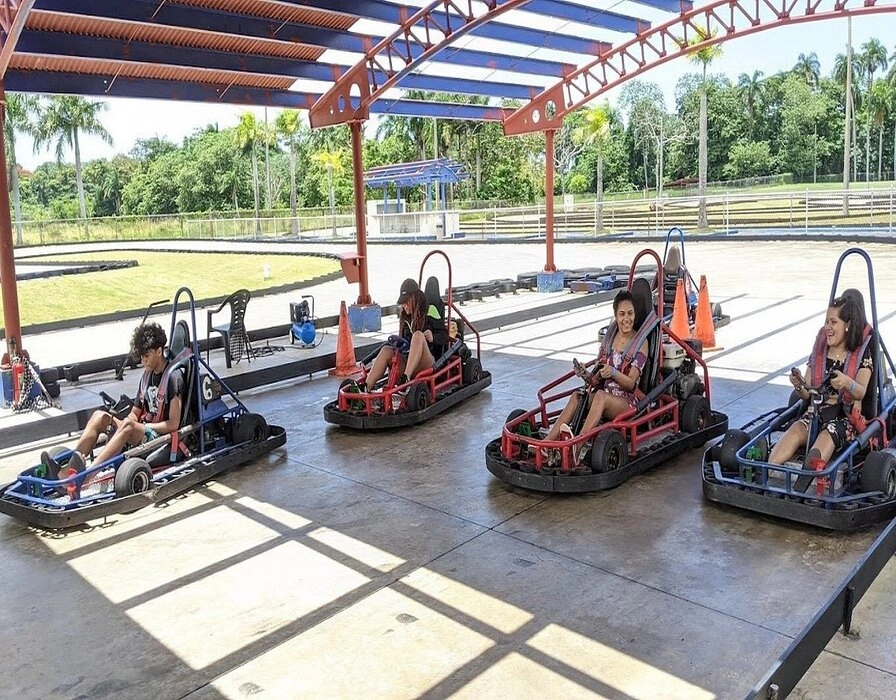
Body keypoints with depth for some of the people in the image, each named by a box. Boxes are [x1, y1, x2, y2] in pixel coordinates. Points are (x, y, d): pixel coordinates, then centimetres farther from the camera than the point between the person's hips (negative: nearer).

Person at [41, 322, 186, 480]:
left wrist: (143, 426, -13)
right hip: (141, 431, 8)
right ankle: (69, 469, -25)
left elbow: (173, 424, -15)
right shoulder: (148, 373, 15)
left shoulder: (173, 377, -10)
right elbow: (135, 413, 15)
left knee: (128, 425, -34)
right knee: (100, 416, -11)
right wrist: (115, 424, -3)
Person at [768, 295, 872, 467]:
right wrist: (799, 386, -15)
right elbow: (807, 394, 10)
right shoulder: (819, 351, 15)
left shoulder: (862, 354, 5)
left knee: (827, 436, -35)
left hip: (846, 418, -2)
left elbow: (860, 393, -11)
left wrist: (847, 383, -34)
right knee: (795, 430, -30)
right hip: (816, 413, 3)